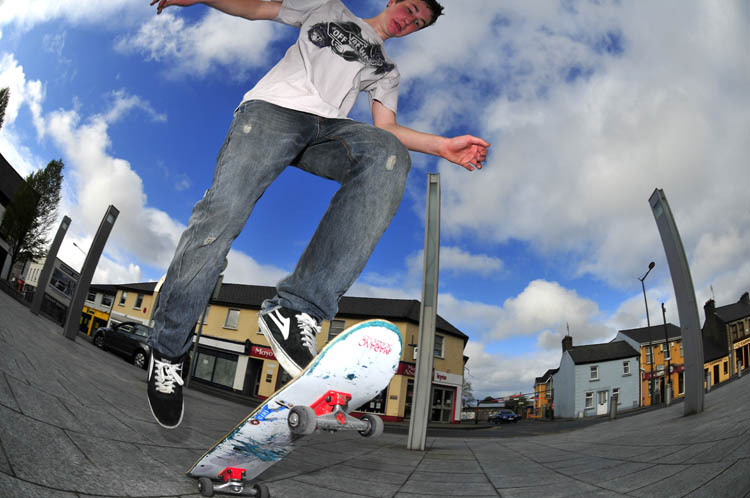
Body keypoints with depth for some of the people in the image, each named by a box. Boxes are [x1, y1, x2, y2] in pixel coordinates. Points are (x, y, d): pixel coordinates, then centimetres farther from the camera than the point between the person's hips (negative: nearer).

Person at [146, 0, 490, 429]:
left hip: (329, 129, 2)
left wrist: (444, 146, 3)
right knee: (222, 212, -26)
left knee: (388, 155, -33)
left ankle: (295, 311, -41)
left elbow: (386, 127, 19)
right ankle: (168, 350, -6)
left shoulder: (386, 71, 34)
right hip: (274, 107, -1)